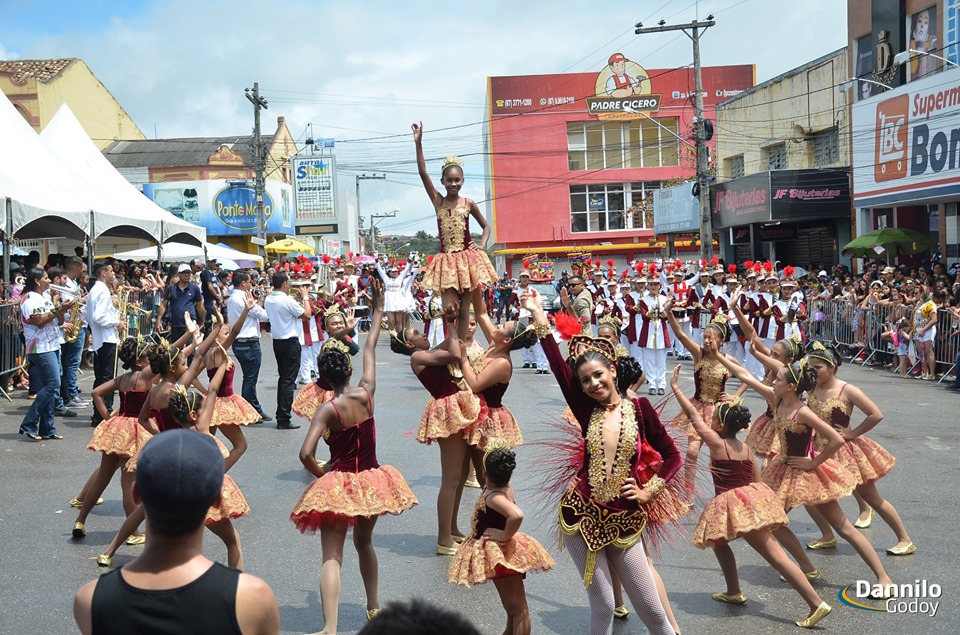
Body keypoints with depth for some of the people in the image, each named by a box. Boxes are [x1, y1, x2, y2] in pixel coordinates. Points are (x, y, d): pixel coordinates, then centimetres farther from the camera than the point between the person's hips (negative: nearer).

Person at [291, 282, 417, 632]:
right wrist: (378, 311, 17)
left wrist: (320, 473, -4)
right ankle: (374, 606, 40)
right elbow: (370, 349, 6)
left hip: (337, 485, -4)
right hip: (371, 481, 4)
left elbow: (306, 454, -25)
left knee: (332, 556, -5)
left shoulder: (327, 410, -16)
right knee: (364, 542, 27)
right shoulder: (366, 394, -8)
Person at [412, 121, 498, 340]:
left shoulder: (468, 204, 3)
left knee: (464, 309, 5)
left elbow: (486, 226, 15)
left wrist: (482, 245, -3)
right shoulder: (438, 201, 2)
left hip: (468, 259, 0)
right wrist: (418, 143, -12)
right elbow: (423, 173, -6)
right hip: (447, 260, 0)